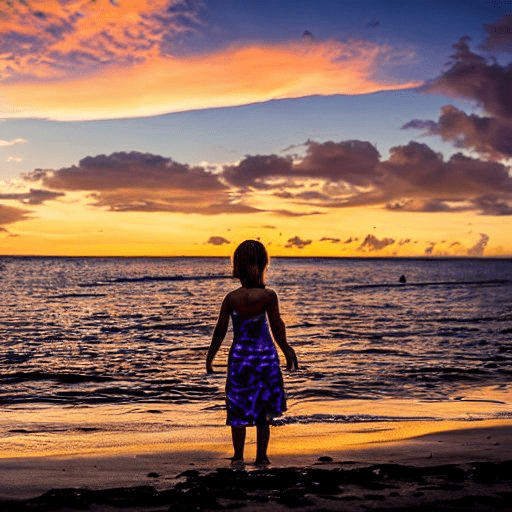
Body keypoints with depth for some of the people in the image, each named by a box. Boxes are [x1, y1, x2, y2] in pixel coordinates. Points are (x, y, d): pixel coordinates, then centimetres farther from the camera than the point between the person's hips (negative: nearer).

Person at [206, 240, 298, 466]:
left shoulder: (231, 298, -7)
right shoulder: (268, 296, -12)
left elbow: (220, 331, -3)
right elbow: (277, 326, -8)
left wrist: (210, 357, 10)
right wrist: (287, 350, 7)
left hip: (240, 356, 1)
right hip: (265, 355, 0)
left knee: (238, 408, 12)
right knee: (263, 409, 11)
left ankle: (238, 456, 16)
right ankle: (261, 456, 15)